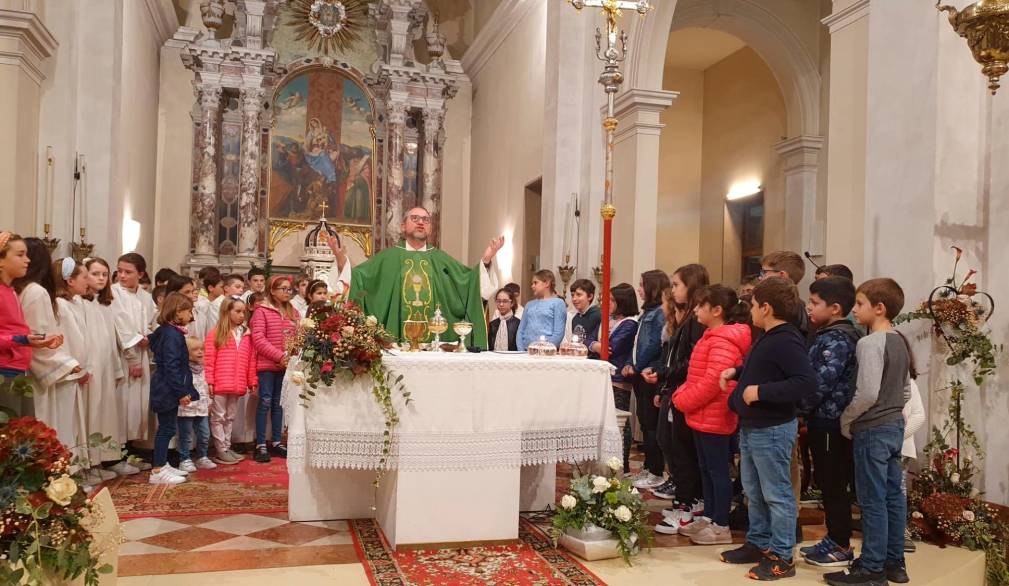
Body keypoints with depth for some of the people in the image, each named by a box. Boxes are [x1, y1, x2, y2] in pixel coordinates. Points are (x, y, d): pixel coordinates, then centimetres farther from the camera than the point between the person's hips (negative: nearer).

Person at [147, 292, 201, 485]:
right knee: (167, 428, -4)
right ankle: (158, 471, 2)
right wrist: (182, 392, -21)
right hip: (168, 389, -10)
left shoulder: (164, 331, 10)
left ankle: (162, 465, 25)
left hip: (166, 389, 10)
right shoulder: (172, 335, -19)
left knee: (166, 428, 16)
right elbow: (171, 366, -22)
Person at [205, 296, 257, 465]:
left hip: (237, 385, 5)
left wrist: (252, 381, 9)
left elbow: (251, 360, 10)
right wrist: (209, 381, -11)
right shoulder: (215, 334, -4)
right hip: (220, 384, -5)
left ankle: (227, 447, 24)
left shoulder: (246, 334, 9)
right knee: (218, 417, 4)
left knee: (230, 417, 15)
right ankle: (221, 450, 10)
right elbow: (209, 360, -7)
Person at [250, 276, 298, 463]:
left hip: (286, 364, 5)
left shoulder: (293, 313, 10)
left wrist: (291, 356, -4)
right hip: (267, 364, -5)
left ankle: (276, 442, 19)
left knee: (278, 402, 12)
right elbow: (258, 339, -13)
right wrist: (279, 356, -17)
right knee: (265, 402, -3)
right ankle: (260, 445, 3)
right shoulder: (262, 311, -6)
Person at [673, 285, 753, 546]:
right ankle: (708, 518, 28)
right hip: (703, 417, 10)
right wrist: (682, 394, 7)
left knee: (718, 470, 0)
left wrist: (683, 400, -17)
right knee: (706, 468, 17)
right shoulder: (712, 337, 14)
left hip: (714, 418, -10)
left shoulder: (723, 342, -20)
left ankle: (721, 526, 10)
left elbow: (712, 382, -26)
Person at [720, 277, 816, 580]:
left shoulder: (786, 341, -21)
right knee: (754, 491, 19)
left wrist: (761, 392, -29)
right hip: (751, 427, 10)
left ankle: (781, 557, 12)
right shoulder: (768, 337, 10)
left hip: (772, 430, -10)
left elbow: (806, 380, -30)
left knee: (776, 494, 1)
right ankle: (757, 543, 33)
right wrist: (736, 372, 11)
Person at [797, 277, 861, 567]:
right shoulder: (830, 335, 14)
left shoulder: (837, 338, -17)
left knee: (834, 485, 0)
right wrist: (807, 413, 14)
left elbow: (822, 382, -23)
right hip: (824, 420, 10)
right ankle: (833, 539, 26)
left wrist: (799, 408, -13)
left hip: (830, 423, -10)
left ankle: (842, 547, 10)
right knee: (827, 483, 16)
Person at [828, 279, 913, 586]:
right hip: (895, 426, 9)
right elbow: (906, 391, 15)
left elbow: (867, 393, -24)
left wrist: (846, 419, -10)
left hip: (872, 430, -9)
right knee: (893, 496, 14)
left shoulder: (870, 343, -19)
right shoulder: (900, 342, 9)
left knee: (872, 501, -1)